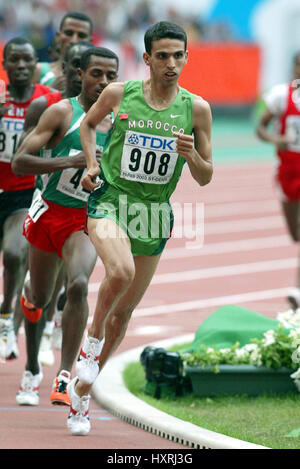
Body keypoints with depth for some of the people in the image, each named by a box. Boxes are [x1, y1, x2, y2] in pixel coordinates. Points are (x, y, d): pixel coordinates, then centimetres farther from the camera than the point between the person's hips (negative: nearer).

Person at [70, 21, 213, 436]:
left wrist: (191, 155, -18)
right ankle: (93, 340, -6)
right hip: (109, 201, -3)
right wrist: (92, 164, 1)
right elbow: (88, 123, 17)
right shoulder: (119, 94, -5)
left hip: (155, 214, 3)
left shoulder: (196, 109, -3)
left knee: (124, 312, 10)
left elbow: (205, 178, 3)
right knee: (121, 271, -34)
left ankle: (81, 392, 27)